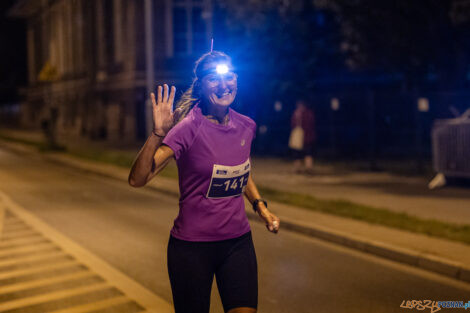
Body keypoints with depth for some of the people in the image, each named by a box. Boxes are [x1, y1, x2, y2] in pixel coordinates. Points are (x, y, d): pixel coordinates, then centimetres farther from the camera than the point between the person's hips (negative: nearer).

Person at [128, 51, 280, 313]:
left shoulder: (246, 126, 2)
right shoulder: (189, 129, -15)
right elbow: (137, 179, -23)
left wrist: (260, 205, 9)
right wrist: (158, 134, -35)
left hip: (238, 242, 4)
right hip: (192, 246, -4)